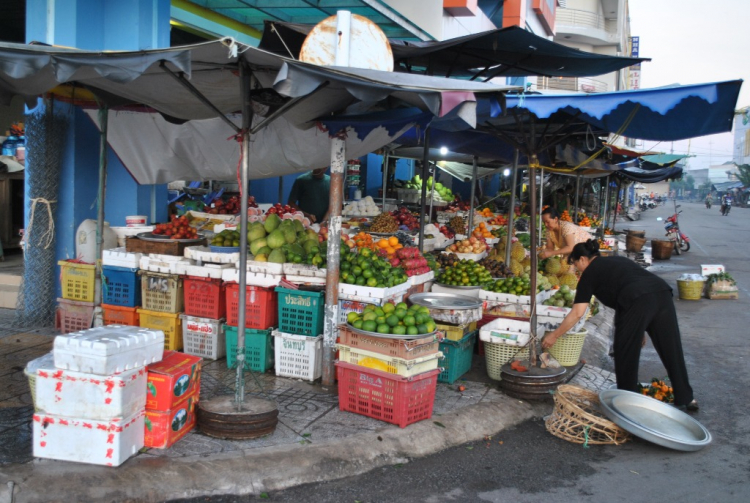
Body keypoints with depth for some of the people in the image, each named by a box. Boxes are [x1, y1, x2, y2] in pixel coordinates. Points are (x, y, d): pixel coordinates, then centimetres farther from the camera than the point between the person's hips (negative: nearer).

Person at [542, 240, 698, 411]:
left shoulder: (590, 273, 14)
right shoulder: (618, 260, 32)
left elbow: (577, 313, 9)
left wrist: (554, 335, 18)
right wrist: (640, 329, 35)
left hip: (638, 301, -7)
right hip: (662, 292, 7)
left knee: (625, 352, 10)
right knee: (671, 350, 15)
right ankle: (685, 399, 26)